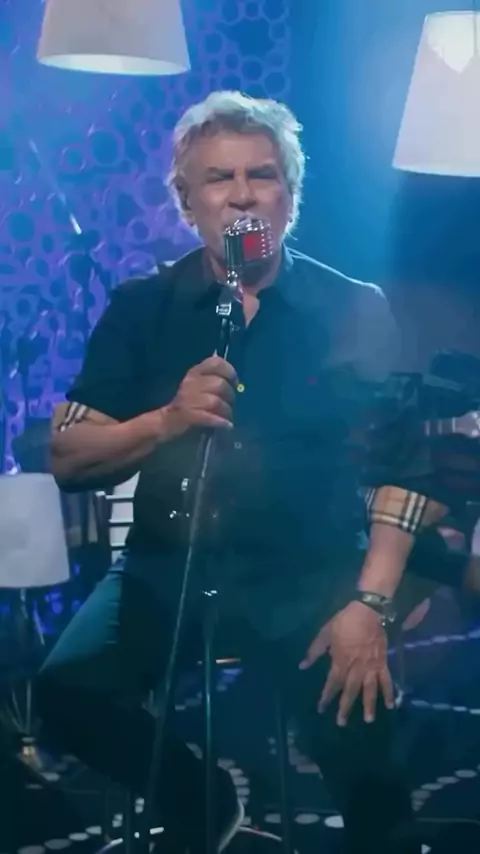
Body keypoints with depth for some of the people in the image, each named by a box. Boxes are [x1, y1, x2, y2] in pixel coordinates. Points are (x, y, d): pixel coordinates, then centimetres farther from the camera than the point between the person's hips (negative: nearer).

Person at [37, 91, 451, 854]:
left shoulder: (356, 312, 0)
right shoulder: (142, 308, 5)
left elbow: (405, 463, -5)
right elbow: (67, 460, 2)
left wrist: (369, 603, -15)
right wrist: (168, 420, -16)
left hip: (310, 575, -2)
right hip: (169, 565, 2)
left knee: (366, 758, -21)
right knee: (68, 690, -20)